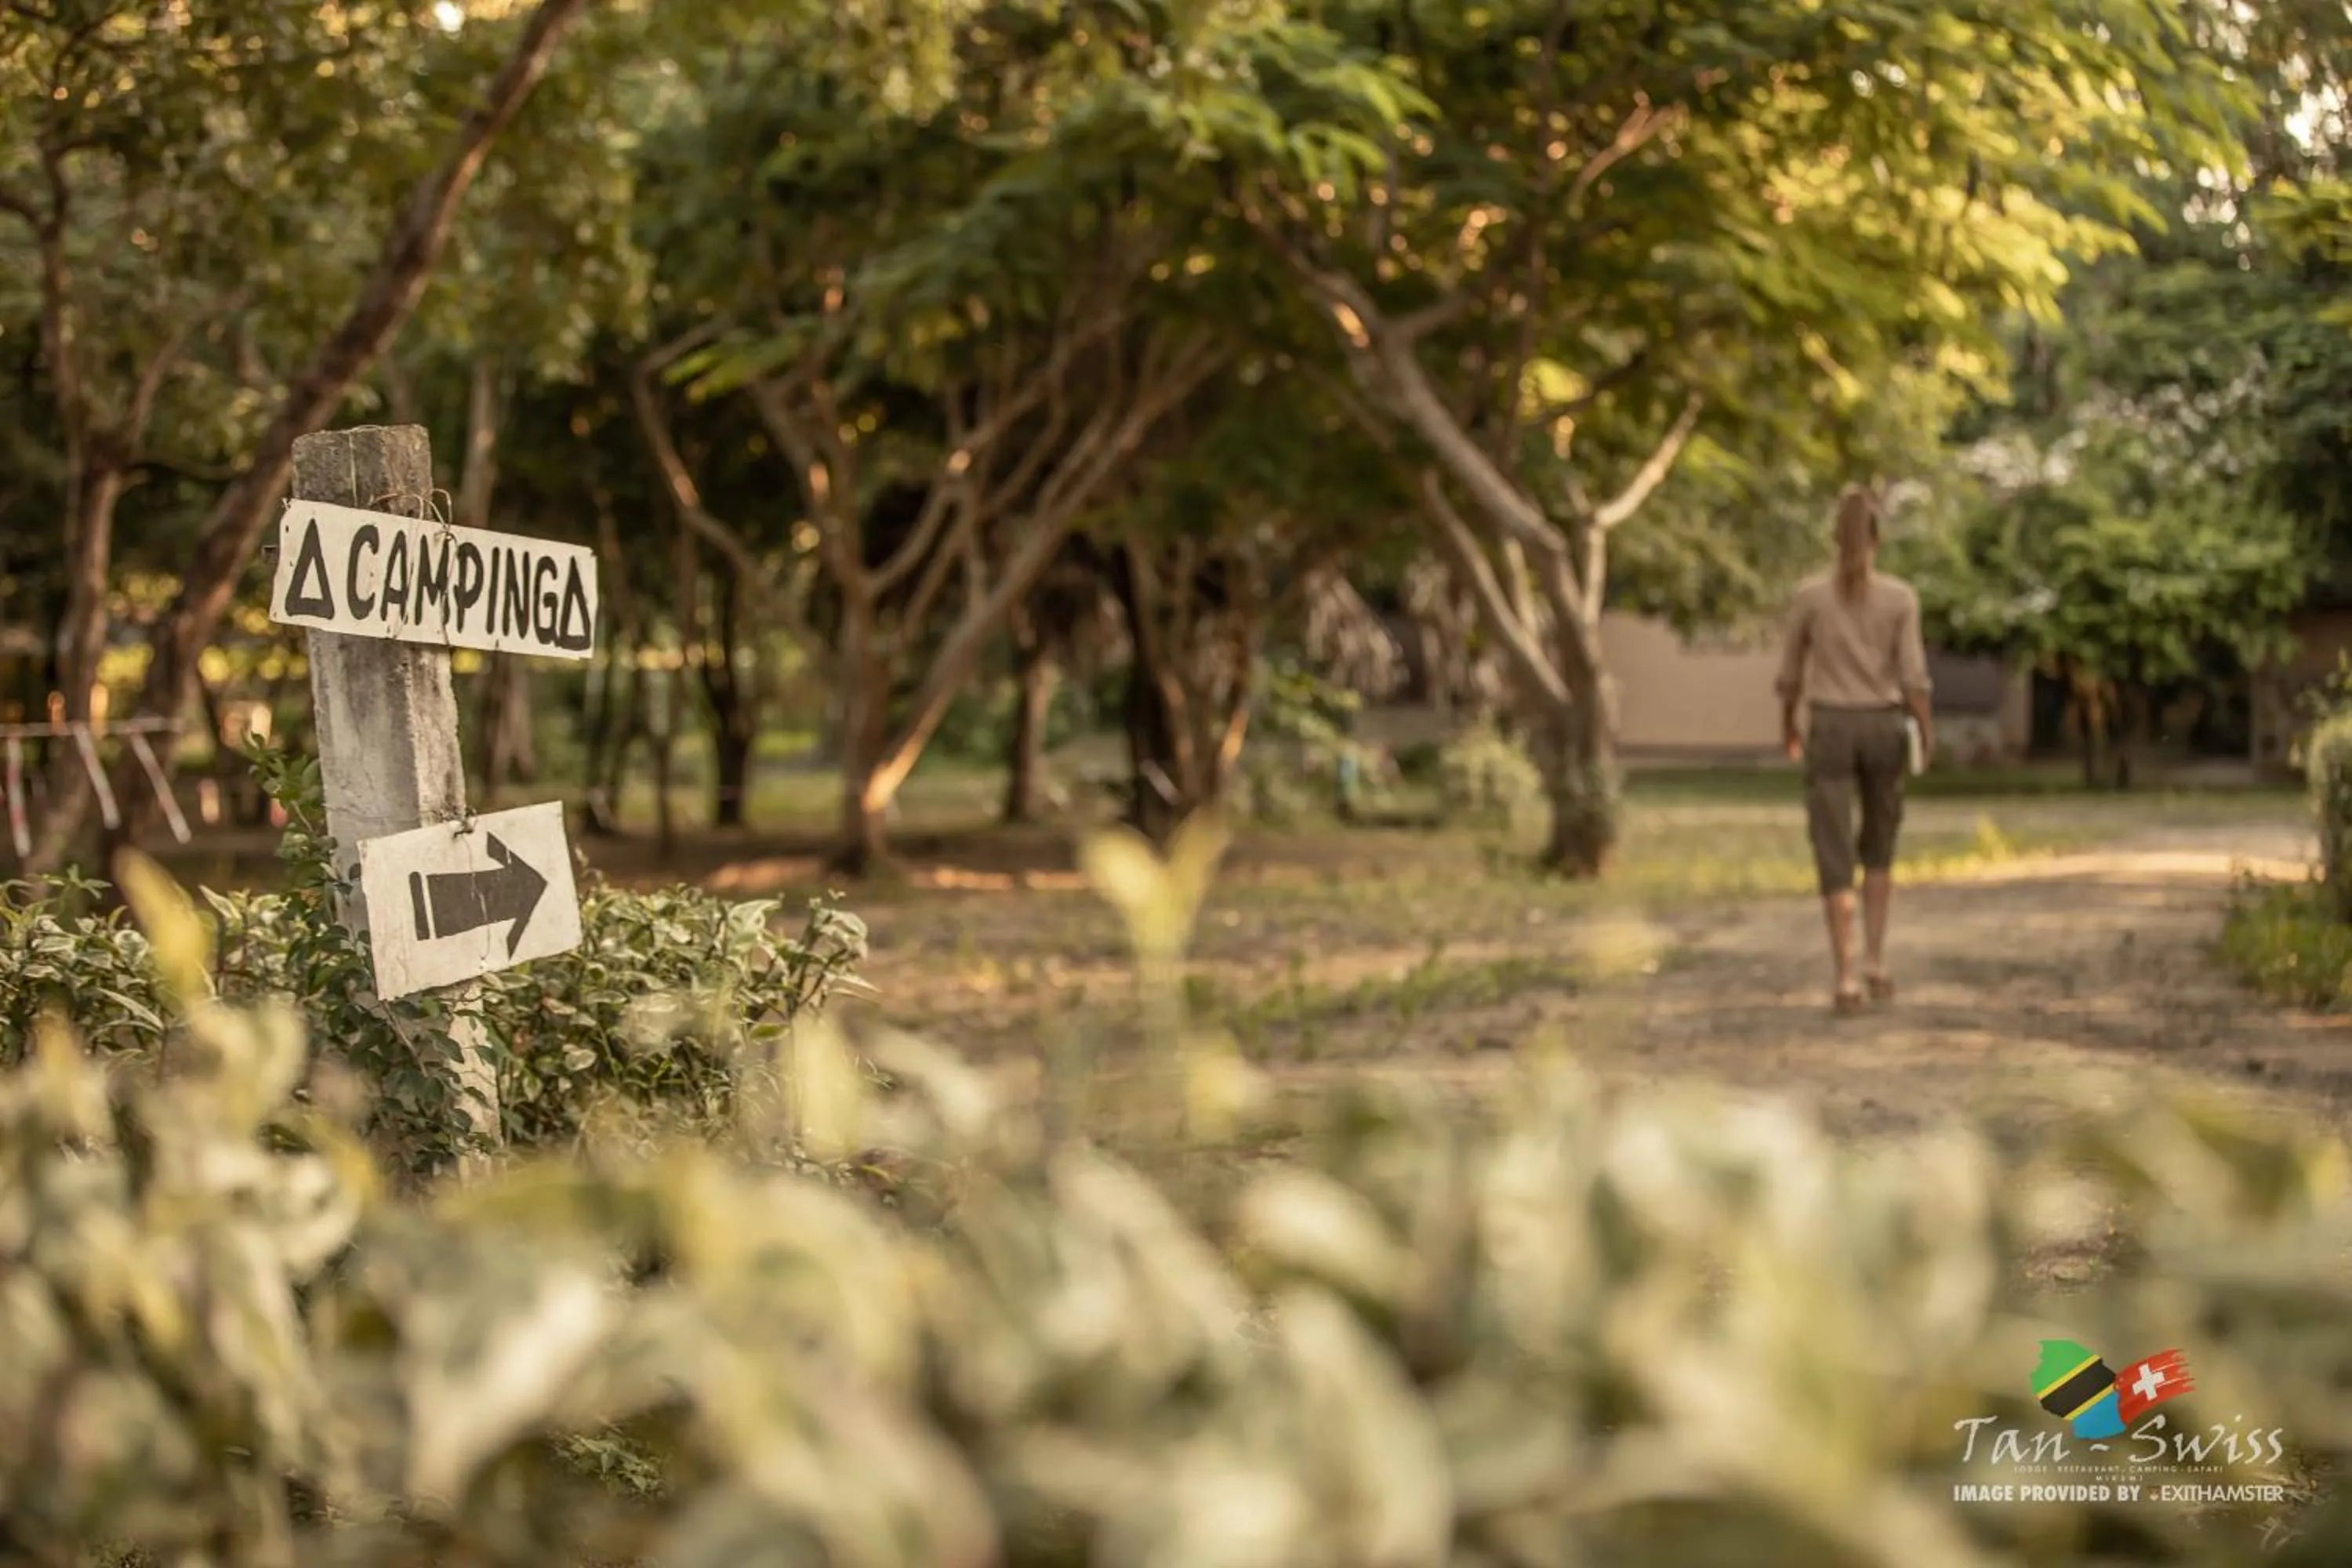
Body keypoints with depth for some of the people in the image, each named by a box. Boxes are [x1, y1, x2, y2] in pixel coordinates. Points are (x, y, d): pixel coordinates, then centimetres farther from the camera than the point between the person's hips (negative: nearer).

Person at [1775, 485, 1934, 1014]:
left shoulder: (1808, 595, -4)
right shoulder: (1901, 597, -5)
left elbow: (1791, 672, 4)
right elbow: (1913, 676, -10)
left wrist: (1788, 725, 20)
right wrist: (1929, 737, -1)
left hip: (1828, 732, -1)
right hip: (1882, 731, 1)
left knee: (1836, 862, 0)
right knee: (1878, 849, 22)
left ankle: (1847, 981, -8)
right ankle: (1875, 963, 15)